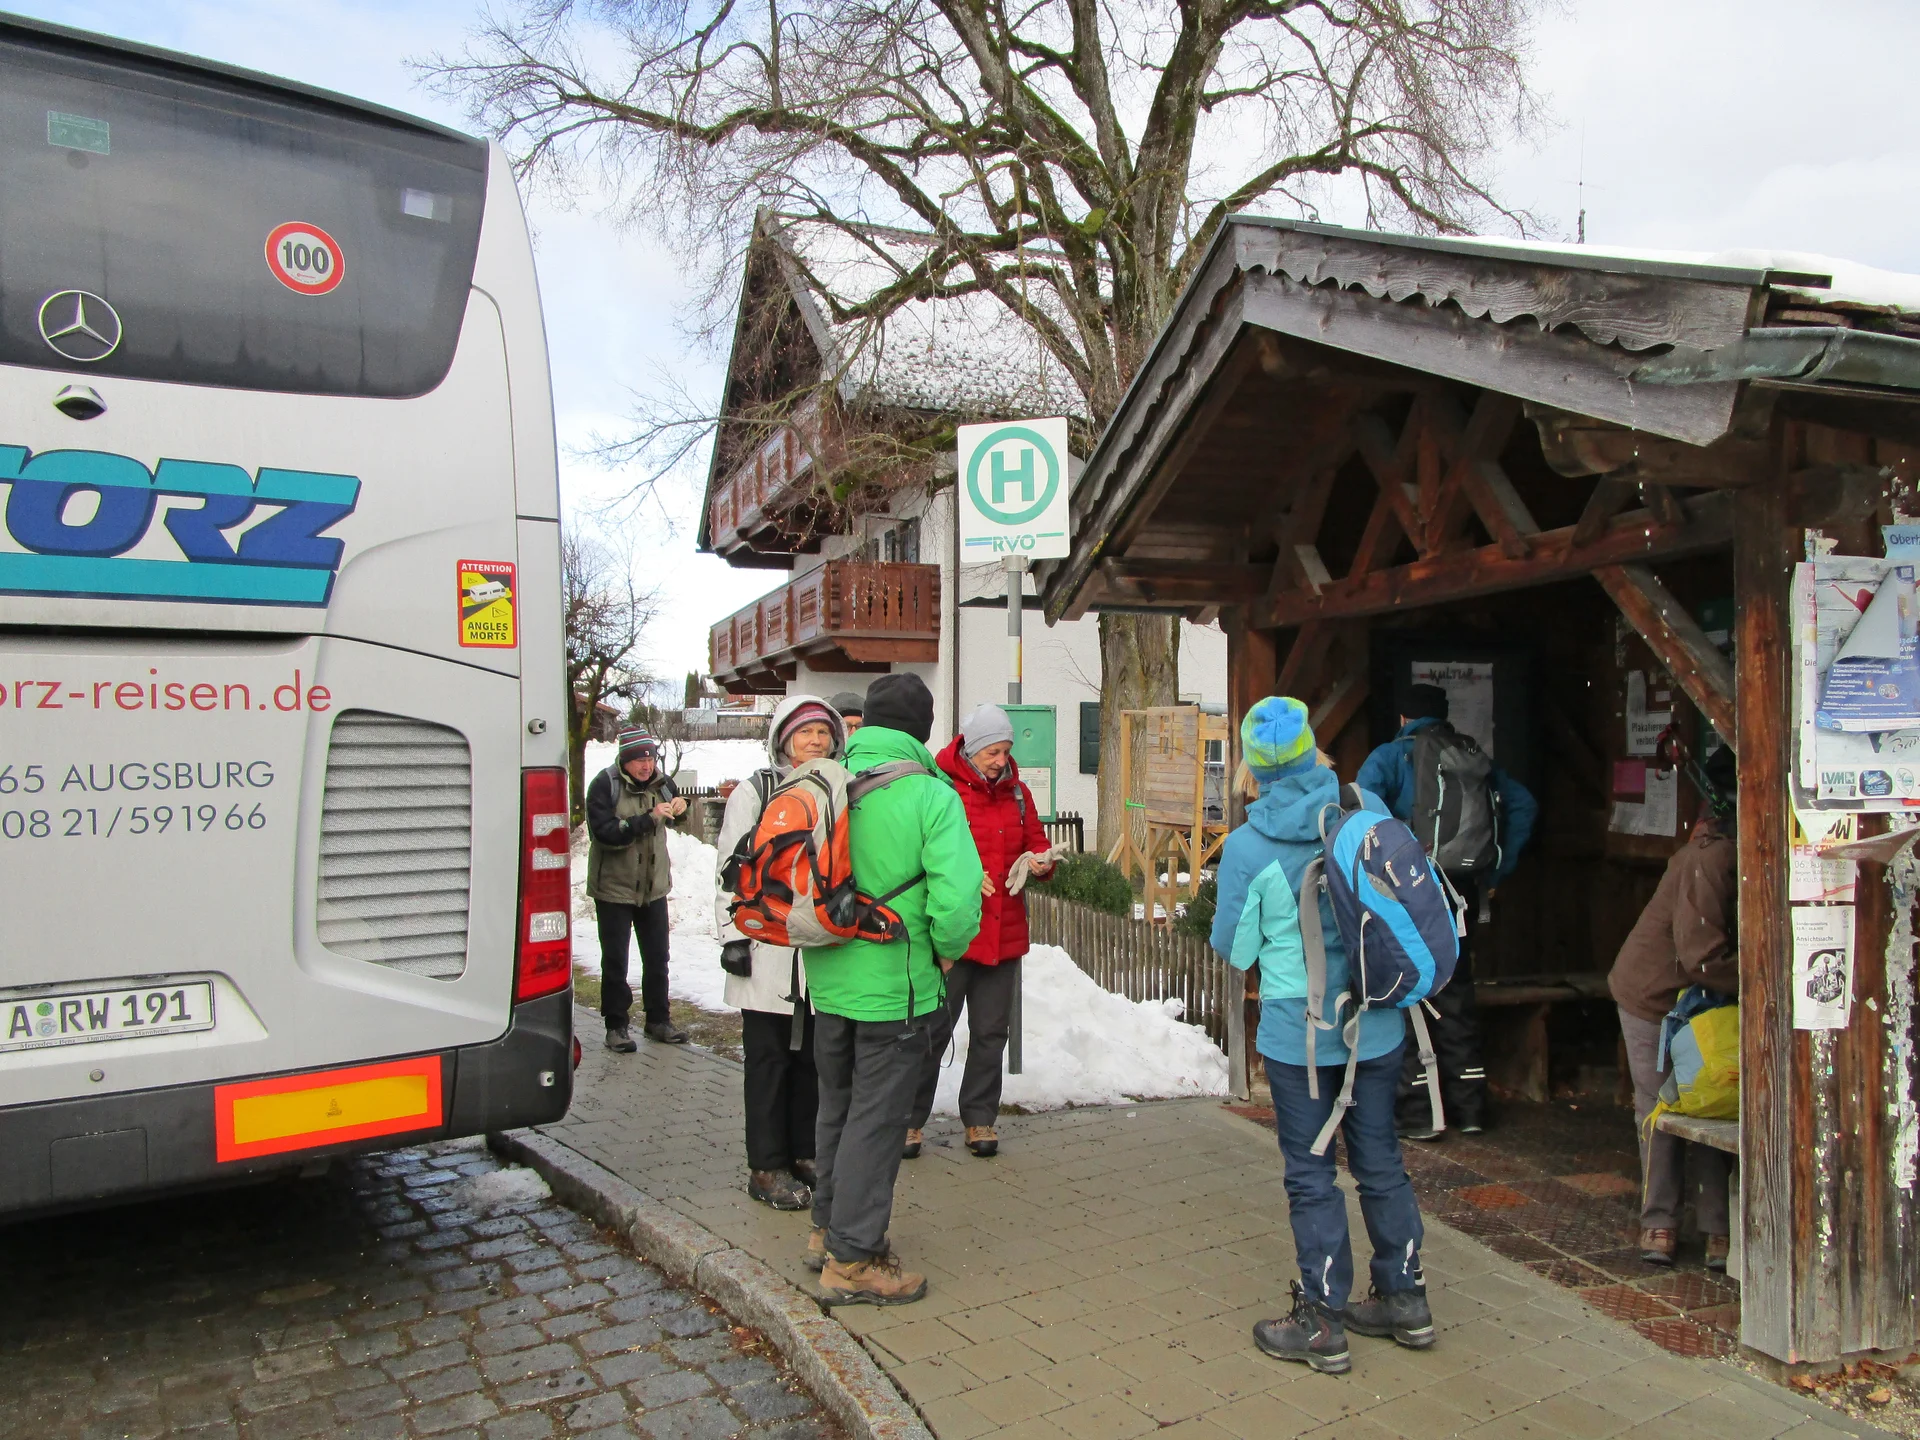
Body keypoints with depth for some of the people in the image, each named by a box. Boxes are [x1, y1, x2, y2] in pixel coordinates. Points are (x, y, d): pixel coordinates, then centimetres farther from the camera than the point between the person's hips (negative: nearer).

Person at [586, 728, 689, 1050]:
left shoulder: (660, 782, 2)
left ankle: (658, 1020, 24)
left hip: (654, 887, 5)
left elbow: (674, 818, 23)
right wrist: (648, 819, -31)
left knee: (657, 959, 12)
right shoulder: (604, 785, -14)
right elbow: (605, 832, -25)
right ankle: (616, 1026, 14)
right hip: (614, 887, -5)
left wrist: (678, 806, 0)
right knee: (615, 962, 3)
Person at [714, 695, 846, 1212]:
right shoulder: (755, 791, -2)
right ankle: (768, 1168, 12)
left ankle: (805, 1153, 24)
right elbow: (730, 867, -4)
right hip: (768, 948, -4)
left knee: (814, 1056, 11)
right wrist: (733, 936, -9)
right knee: (770, 1058, 2)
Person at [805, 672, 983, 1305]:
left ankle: (829, 1227, 37)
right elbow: (957, 896, -23)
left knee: (837, 1105, 22)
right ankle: (853, 1259, 16)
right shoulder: (931, 795, -16)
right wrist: (948, 948, -5)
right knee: (876, 1118, 6)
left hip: (829, 981, 6)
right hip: (896, 985, -5)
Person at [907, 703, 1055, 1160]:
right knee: (933, 1028, 2)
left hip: (1004, 933, 6)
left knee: (991, 1031, 13)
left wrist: (1041, 862, -4)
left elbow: (1036, 841, 19)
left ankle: (980, 1118, 26)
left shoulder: (1017, 792, 12)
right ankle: (910, 1118, 17)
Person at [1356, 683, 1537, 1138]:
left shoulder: (1391, 756, -3)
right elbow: (1522, 803, 7)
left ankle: (1419, 1112, 4)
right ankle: (1470, 1106, 21)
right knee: (1456, 993, 15)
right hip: (1461, 892, 5)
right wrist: (1498, 870, 8)